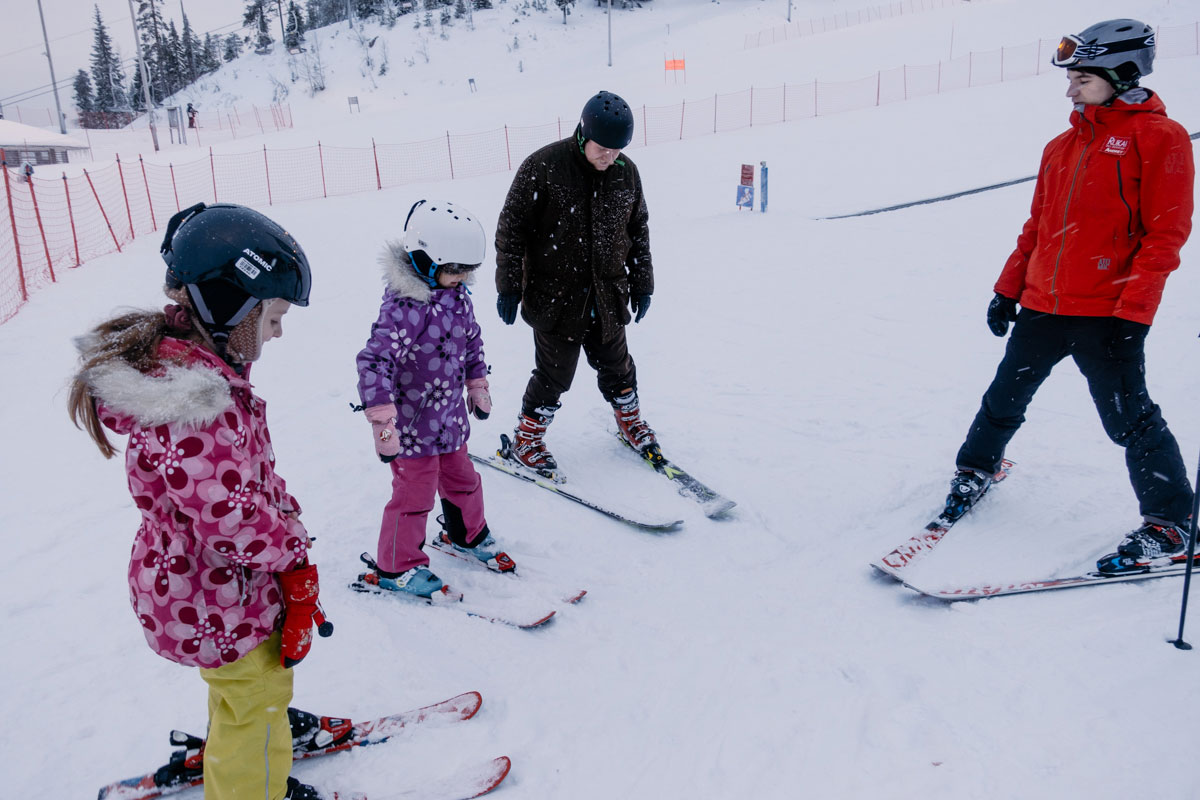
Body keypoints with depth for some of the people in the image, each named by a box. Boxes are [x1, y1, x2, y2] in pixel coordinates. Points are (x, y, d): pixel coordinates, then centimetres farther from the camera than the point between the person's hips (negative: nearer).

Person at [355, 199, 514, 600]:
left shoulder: (457, 296, 0)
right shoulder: (404, 308, -27)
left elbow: (472, 340, 16)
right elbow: (374, 363, -31)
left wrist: (477, 385, 22)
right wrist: (383, 424, -31)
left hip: (449, 416, 8)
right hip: (412, 424, -8)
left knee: (462, 479, 23)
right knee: (414, 493, 4)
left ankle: (467, 534, 48)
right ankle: (396, 568, 24)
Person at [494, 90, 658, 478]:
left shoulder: (626, 172, 0)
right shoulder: (543, 167, -14)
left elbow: (639, 231, 12)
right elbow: (511, 228, -9)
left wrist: (642, 284, 14)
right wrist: (508, 286, -9)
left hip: (606, 296, 4)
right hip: (555, 296, -4)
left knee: (616, 366, 17)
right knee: (555, 374, 3)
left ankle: (631, 423, 41)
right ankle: (525, 441, 24)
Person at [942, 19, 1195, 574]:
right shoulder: (1062, 146, 15)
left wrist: (1133, 311, -17)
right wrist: (1008, 289, 15)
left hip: (1107, 314, -6)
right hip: (1042, 305, 6)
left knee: (1129, 418, -3)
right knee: (1005, 398, 14)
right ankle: (976, 470, 36)